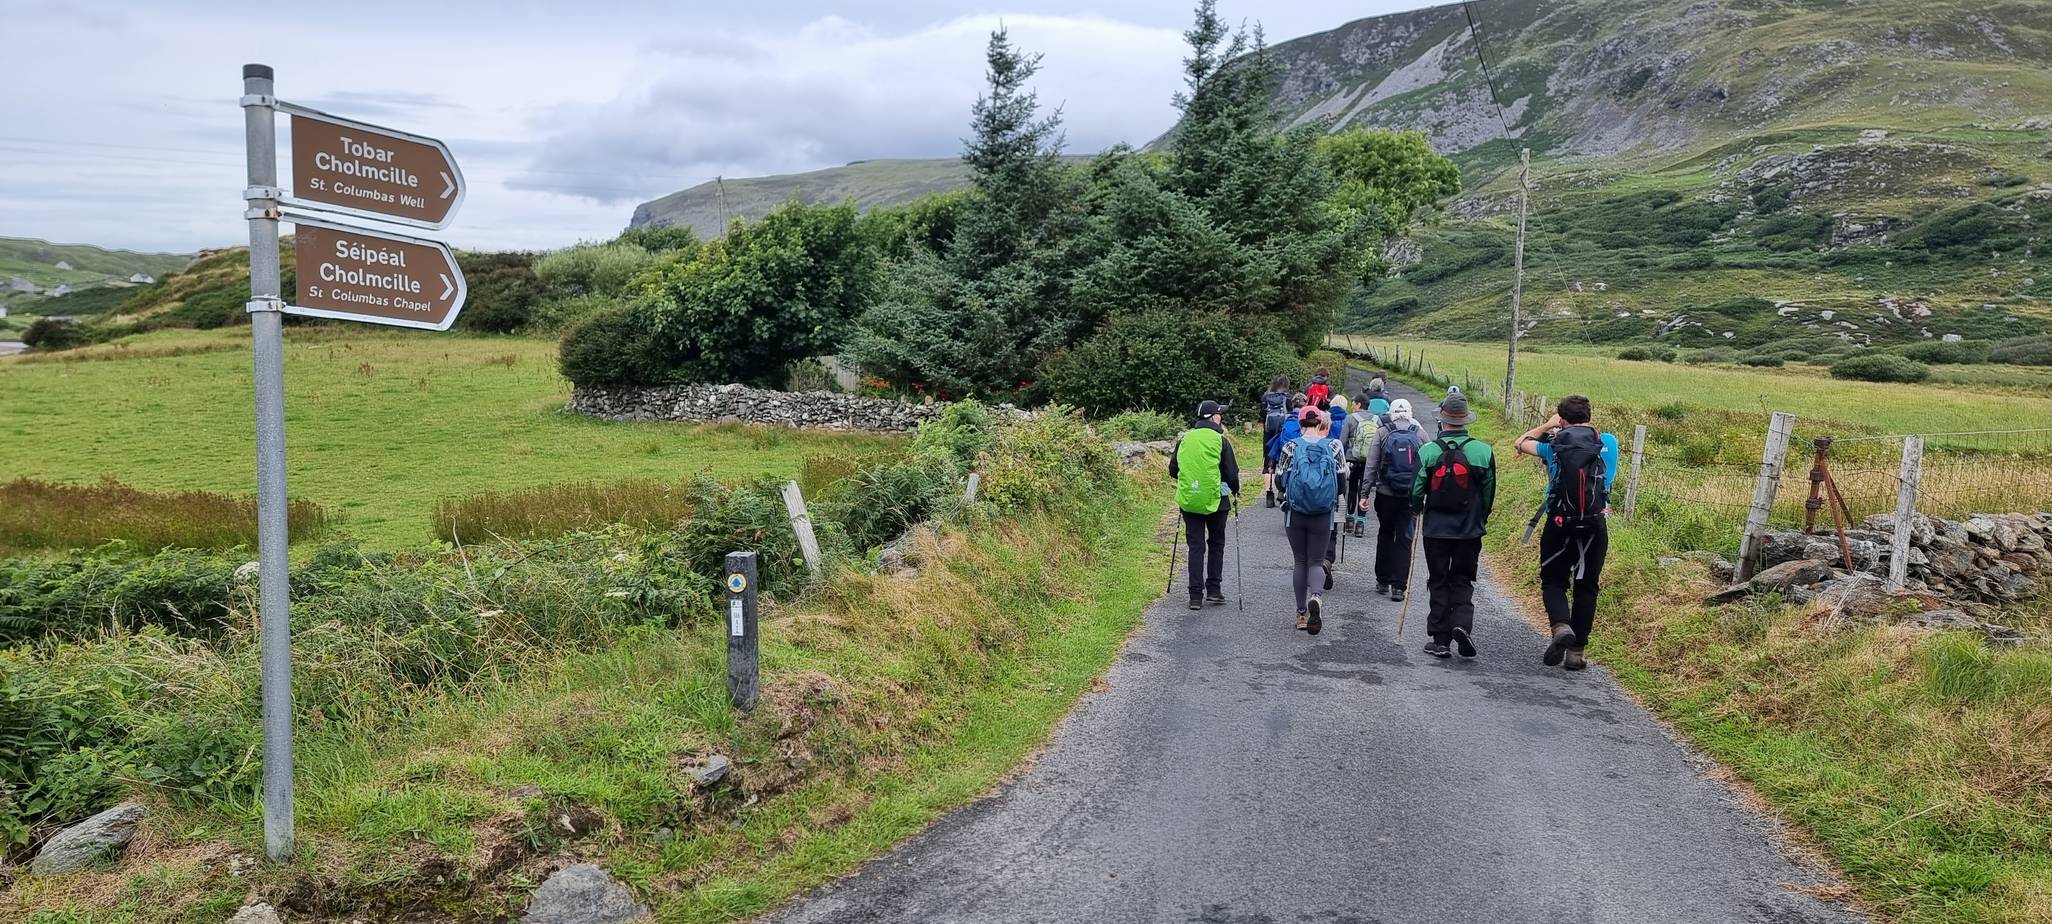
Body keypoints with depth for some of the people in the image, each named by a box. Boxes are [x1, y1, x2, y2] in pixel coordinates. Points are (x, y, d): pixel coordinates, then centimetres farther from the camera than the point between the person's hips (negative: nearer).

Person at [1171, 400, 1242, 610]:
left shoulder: (1184, 439, 4)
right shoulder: (1220, 441, -7)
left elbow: (1173, 470, 11)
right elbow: (1231, 473, -6)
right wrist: (1235, 490, 14)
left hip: (1189, 500, 3)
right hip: (1215, 500, -2)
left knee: (1196, 547, 6)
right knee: (1216, 544, 16)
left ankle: (1196, 596, 2)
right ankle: (1214, 589, 16)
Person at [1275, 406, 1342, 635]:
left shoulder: (1292, 446, -3)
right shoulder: (1332, 447, -1)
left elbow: (1280, 481, -2)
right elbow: (1341, 482, -1)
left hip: (1295, 513, 0)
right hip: (1323, 515, 0)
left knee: (1299, 561, 13)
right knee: (1316, 560, 7)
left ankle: (1301, 613, 15)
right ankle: (1315, 597, -23)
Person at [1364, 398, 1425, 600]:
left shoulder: (1381, 434, -2)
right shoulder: (1420, 434, 1)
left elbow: (1371, 466, -3)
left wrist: (1365, 494, 0)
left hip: (1385, 494, 0)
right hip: (1411, 496, 0)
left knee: (1385, 535, 16)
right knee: (1405, 538, 3)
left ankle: (1383, 581, 22)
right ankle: (1399, 586, -1)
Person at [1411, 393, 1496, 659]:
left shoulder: (1428, 451, -8)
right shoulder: (1483, 451, -6)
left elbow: (1416, 490, -4)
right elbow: (1489, 492, 1)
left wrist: (1418, 511, 17)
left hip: (1436, 529, -1)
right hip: (1470, 530, 1)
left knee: (1439, 583, 9)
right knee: (1463, 580, 14)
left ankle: (1440, 640, 10)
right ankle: (1462, 623, -9)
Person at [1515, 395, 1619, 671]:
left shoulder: (1553, 445, -2)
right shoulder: (1608, 443, 2)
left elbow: (1521, 443, 16)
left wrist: (1548, 425, 25)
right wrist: (1587, 427, 31)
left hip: (1560, 524, -1)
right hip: (1596, 526, 2)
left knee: (1553, 581, 11)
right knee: (1586, 587, 10)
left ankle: (1561, 625, -17)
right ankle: (1576, 651, 11)